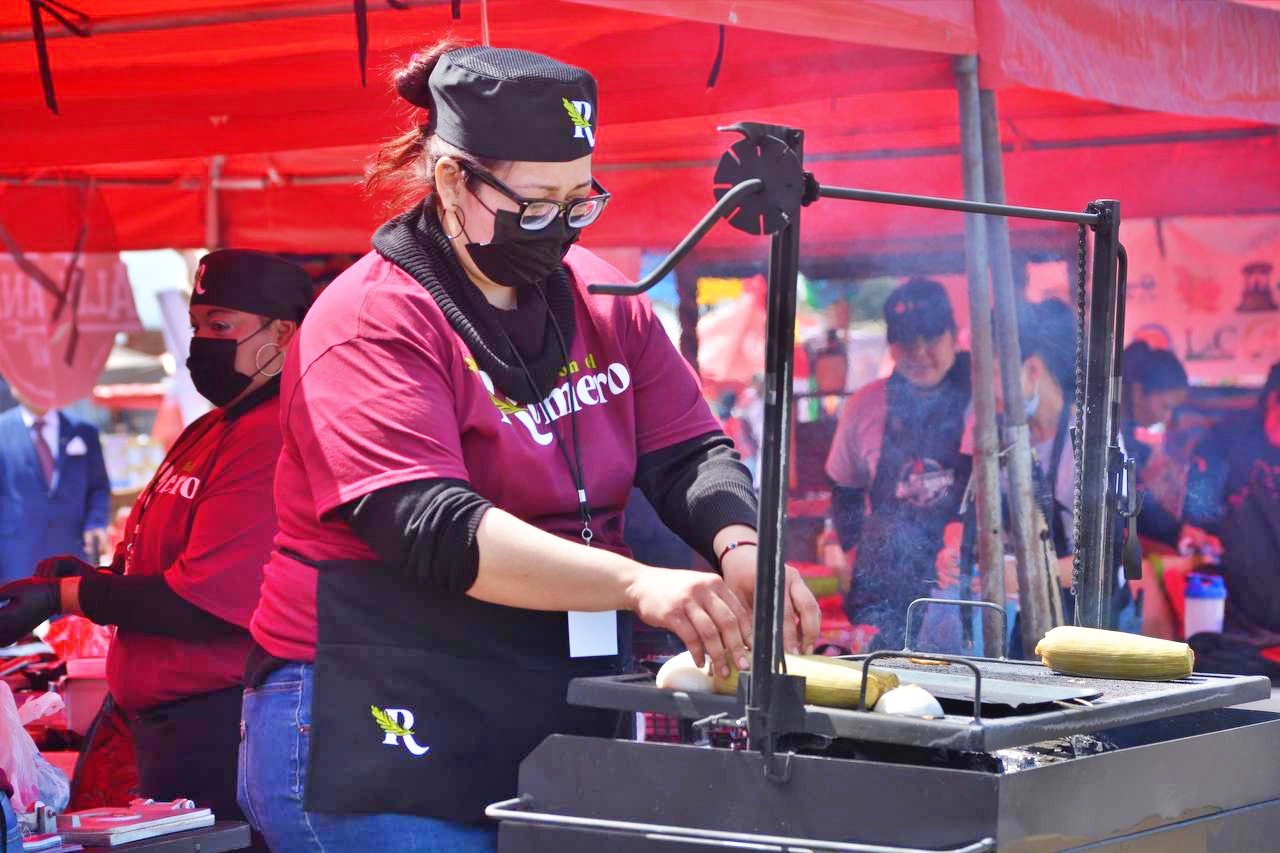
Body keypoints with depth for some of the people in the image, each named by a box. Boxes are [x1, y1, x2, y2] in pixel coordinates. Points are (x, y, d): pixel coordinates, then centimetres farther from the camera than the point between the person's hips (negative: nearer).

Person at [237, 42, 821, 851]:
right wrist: (636, 584, -33)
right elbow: (432, 527, -23)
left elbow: (690, 453, 6)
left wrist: (741, 550, -17)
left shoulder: (601, 299, 10)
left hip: (556, 736, 6)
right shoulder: (372, 322, -12)